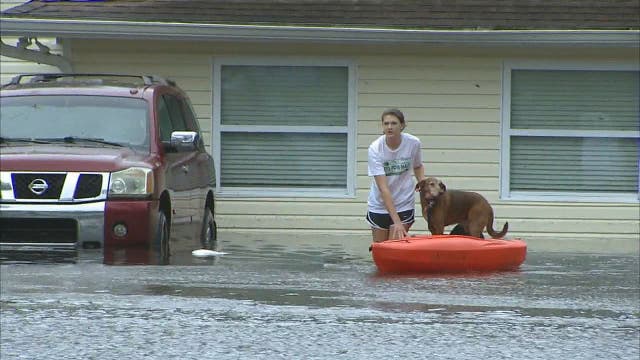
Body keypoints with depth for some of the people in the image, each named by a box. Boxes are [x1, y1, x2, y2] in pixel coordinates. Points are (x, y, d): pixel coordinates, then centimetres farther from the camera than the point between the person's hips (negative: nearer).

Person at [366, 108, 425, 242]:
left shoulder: (414, 143, -13)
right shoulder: (375, 148, -21)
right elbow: (383, 188, -26)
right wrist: (396, 221, -33)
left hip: (404, 205, 0)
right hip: (379, 205, 0)